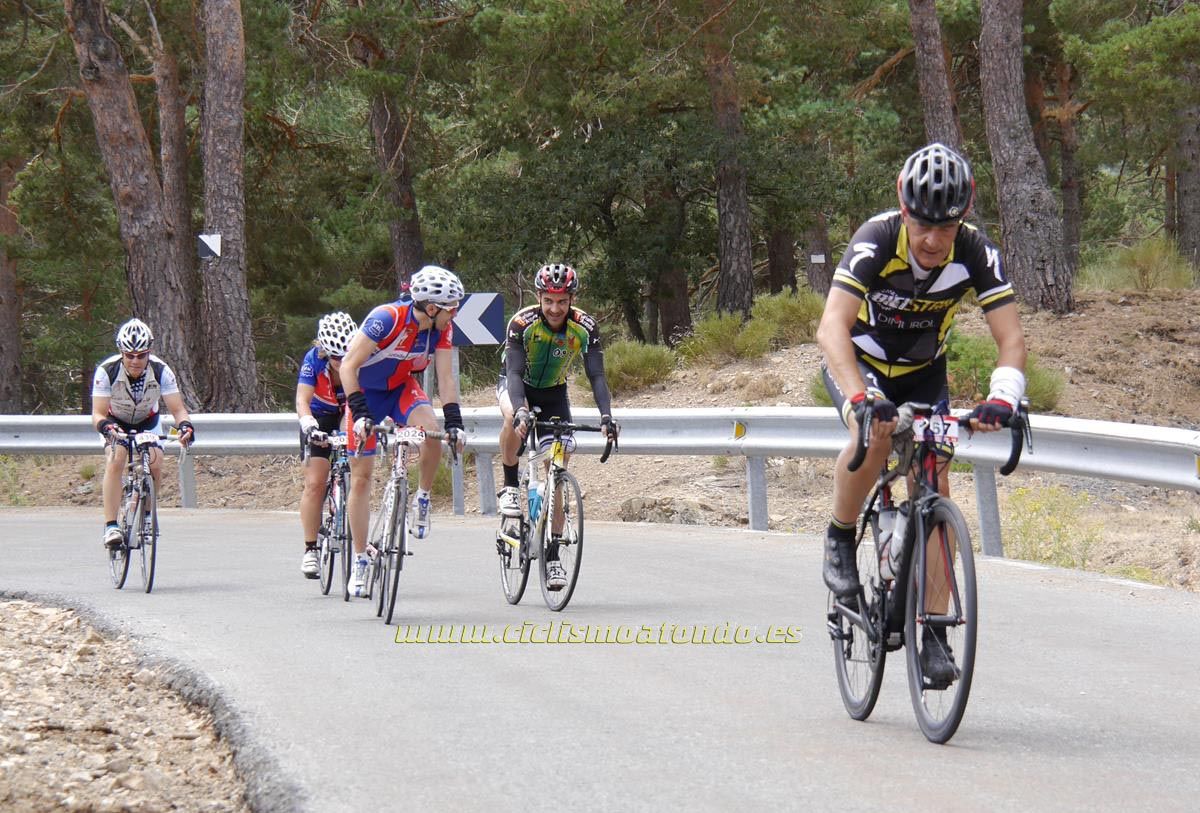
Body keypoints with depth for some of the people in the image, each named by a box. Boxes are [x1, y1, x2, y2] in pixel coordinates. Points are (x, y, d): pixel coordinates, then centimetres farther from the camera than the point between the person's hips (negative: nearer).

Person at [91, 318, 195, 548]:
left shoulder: (161, 371, -27)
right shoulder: (107, 371, -31)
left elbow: (177, 409, -27)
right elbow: (98, 414, -33)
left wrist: (185, 425, -49)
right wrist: (106, 427, -55)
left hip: (147, 422, 2)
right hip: (116, 422, -2)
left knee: (155, 464, -20)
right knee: (115, 461, -27)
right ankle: (111, 526, -27)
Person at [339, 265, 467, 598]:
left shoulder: (442, 328, -16)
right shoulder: (386, 318, -32)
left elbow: (445, 378, -11)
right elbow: (349, 366, -31)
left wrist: (454, 422, -22)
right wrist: (360, 414, -37)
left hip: (402, 389, 3)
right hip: (366, 391, -3)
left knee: (431, 429, -30)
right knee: (360, 477, -3)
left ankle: (422, 499, -6)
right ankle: (360, 560, 5)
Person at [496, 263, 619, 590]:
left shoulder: (584, 328, -23)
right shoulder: (522, 323, -29)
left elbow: (596, 375, -25)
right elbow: (515, 371, -36)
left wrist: (606, 416, -42)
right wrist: (520, 410, -54)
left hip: (553, 392, 2)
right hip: (516, 385, -2)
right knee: (513, 419, -39)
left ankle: (552, 554, 1)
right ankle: (510, 485, -16)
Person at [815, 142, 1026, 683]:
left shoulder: (974, 252, -23)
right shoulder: (877, 240, -32)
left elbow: (1010, 337, -25)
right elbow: (832, 328, -42)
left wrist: (1003, 398, -45)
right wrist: (859, 400, -57)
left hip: (922, 373, 3)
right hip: (859, 361, -3)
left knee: (934, 488, -8)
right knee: (876, 433, -35)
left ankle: (933, 633, -2)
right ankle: (840, 538, -10)